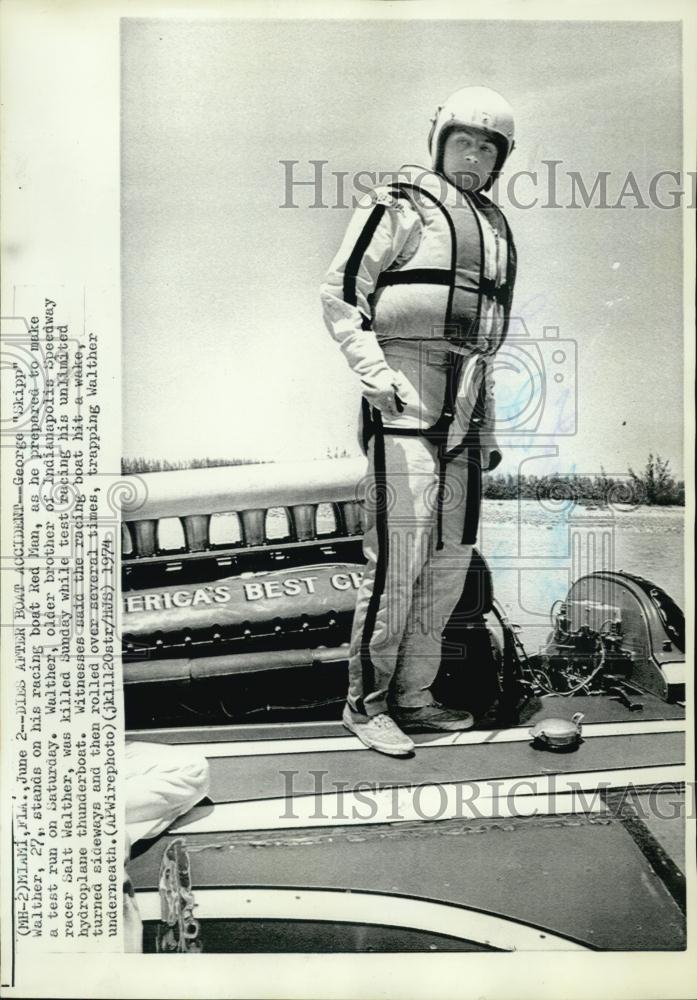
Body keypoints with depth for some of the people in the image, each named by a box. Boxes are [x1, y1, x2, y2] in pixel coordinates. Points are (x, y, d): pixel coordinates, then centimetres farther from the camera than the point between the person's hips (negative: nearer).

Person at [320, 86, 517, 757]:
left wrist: (488, 428, 20)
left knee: (451, 560, 9)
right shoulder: (401, 206, -1)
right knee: (396, 559, -9)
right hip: (405, 403, -8)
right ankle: (366, 703, 4)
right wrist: (375, 375, -17)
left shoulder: (495, 225, 21)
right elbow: (339, 295, -6)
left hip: (464, 412, 8)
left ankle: (412, 696, 20)